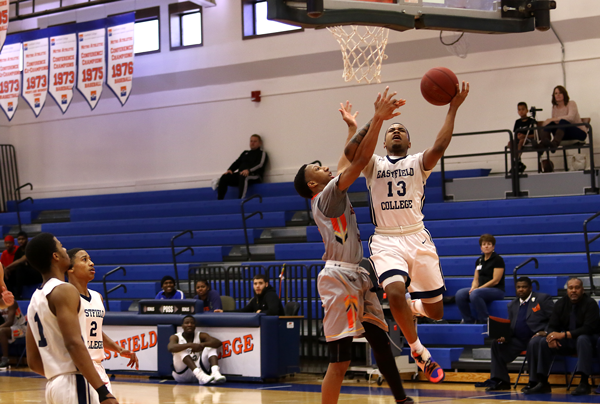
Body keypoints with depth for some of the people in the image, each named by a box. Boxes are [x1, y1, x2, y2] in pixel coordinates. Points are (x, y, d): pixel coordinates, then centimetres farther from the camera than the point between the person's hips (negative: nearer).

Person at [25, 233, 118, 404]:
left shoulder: (35, 299, 17)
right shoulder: (64, 291, -9)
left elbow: (33, 361, 18)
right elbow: (74, 344, -21)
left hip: (53, 386, 9)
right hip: (74, 385, -9)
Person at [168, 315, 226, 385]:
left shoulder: (201, 336, 5)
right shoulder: (176, 337, -1)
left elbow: (218, 343, -13)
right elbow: (170, 348, -27)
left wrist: (202, 345, -31)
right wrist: (190, 345, -39)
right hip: (181, 373, -2)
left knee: (210, 347, -12)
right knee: (181, 348, -25)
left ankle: (215, 372, -41)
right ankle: (199, 374, -47)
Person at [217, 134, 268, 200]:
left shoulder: (262, 153, 10)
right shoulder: (245, 153, 31)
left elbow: (260, 165, -8)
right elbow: (237, 162, 22)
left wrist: (248, 170, -26)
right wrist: (230, 170, 0)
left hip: (254, 175, -6)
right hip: (240, 174, 6)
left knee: (243, 177, -42)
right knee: (224, 177, -18)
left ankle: (240, 199, -54)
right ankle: (219, 199, -23)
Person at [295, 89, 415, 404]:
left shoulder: (331, 196, 18)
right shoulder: (326, 196, -8)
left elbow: (347, 164, 29)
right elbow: (360, 161, -15)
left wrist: (353, 128, 29)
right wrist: (377, 119, -14)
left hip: (356, 277, 10)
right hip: (339, 278, -10)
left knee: (381, 341, 14)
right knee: (340, 360, -10)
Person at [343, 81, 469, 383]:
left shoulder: (418, 163, 12)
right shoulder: (374, 164, 12)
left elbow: (439, 147, -10)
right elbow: (350, 151, -10)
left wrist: (453, 109, -17)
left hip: (417, 239, 1)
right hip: (386, 241, -1)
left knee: (435, 311, 2)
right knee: (395, 292, -28)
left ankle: (409, 308, 40)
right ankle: (418, 351, -4)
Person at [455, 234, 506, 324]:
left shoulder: (498, 260, -6)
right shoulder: (479, 260, 14)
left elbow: (495, 281, -13)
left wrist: (479, 288, -17)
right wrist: (473, 288, -8)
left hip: (496, 290, -6)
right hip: (481, 289, 6)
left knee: (475, 294, -36)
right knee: (460, 294, -20)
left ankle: (485, 321, -23)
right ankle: (468, 321, -10)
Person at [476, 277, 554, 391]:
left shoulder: (543, 299, 1)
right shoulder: (512, 305, 18)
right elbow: (510, 327, 20)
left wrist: (546, 332, -21)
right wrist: (505, 337, -2)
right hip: (519, 341, 6)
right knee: (497, 344, -9)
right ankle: (501, 381, -9)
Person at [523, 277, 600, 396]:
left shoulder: (590, 303, -10)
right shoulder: (561, 304, 6)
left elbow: (589, 328, -21)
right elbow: (552, 326, 4)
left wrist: (564, 335, -28)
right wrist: (553, 337, -22)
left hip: (585, 339, -5)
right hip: (566, 342, 5)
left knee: (583, 339, -42)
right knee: (536, 342, -15)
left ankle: (584, 383, -40)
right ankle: (542, 383, -16)